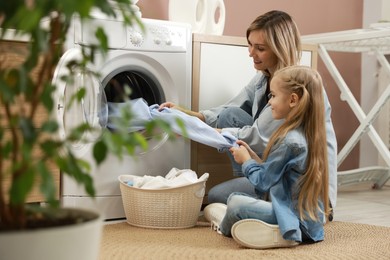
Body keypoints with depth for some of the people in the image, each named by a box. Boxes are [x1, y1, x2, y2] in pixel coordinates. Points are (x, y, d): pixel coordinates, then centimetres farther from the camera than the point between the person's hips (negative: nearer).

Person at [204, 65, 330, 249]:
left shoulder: (289, 140, -22)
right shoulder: (306, 134, 8)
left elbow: (262, 181, -13)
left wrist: (246, 160, 3)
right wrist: (252, 156, 9)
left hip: (297, 222, -10)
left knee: (237, 204, -20)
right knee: (234, 197, 20)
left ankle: (225, 227, 8)